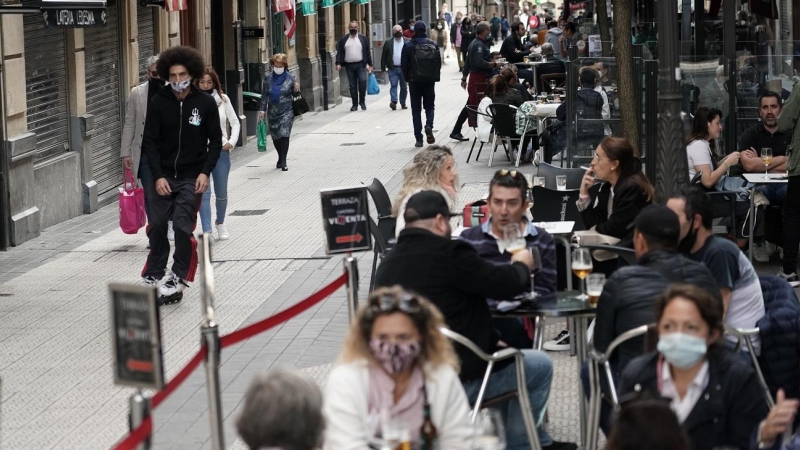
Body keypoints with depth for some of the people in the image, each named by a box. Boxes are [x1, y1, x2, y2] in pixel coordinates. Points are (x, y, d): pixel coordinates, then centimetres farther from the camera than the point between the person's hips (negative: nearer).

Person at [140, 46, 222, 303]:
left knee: (182, 224, -11)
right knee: (157, 225, 7)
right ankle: (153, 275, 25)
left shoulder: (205, 103, -4)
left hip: (192, 177, -2)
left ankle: (179, 278, 1)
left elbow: (215, 141, 2)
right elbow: (150, 142, 0)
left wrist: (205, 172, -9)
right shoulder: (158, 103, -2)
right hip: (164, 177, 2)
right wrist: (158, 176, -9)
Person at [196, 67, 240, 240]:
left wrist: (232, 142, -2)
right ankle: (206, 231, -12)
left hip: (221, 151, 3)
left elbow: (234, 122, 9)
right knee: (204, 193, -11)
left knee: (221, 193, 14)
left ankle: (220, 223, 38)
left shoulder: (222, 99, 3)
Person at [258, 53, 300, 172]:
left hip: (286, 112, -3)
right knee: (275, 137, 10)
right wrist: (262, 109, 2)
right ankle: (281, 158, 30)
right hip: (272, 112, 3)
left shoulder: (290, 78, -2)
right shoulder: (268, 77, 3)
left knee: (284, 135, -11)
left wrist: (296, 88, -18)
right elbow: (264, 95, 7)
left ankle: (283, 161, -5)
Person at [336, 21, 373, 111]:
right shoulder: (343, 39, 8)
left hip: (360, 65, -1)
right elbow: (339, 52, 5)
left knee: (362, 82, -16)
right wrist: (338, 63, -6)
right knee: (352, 86, 3)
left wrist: (369, 64, 3)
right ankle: (355, 104, 10)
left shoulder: (363, 38, 8)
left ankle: (362, 101, 0)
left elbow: (368, 52, 8)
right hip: (349, 66, 1)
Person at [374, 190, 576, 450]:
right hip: (460, 381, -8)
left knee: (506, 360, 32)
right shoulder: (449, 253, -20)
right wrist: (521, 266, 10)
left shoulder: (388, 265, 5)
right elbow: (504, 284, -14)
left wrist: (490, 340, 19)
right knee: (540, 366, 16)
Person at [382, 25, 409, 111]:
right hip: (393, 69, -1)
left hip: (404, 68, 1)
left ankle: (403, 103, 17)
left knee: (404, 87, 8)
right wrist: (383, 67, -1)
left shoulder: (407, 42, 4)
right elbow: (384, 56, 4)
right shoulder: (388, 42, 3)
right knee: (393, 85, -13)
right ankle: (393, 101, -21)